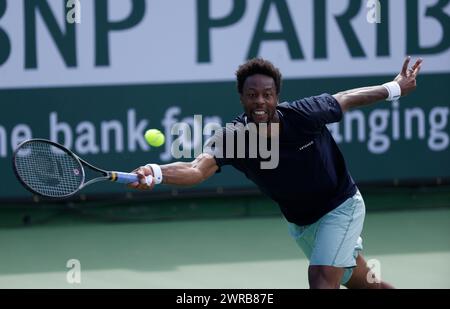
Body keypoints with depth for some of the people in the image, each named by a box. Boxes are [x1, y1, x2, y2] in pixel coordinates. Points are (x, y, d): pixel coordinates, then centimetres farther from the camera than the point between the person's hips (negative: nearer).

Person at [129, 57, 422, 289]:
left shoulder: (305, 114, -27)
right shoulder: (233, 138, -25)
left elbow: (346, 98, -7)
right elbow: (198, 169, -43)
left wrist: (394, 87, 5)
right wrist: (154, 172, -64)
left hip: (341, 206, -4)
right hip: (300, 224, 4)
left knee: (321, 279, -21)